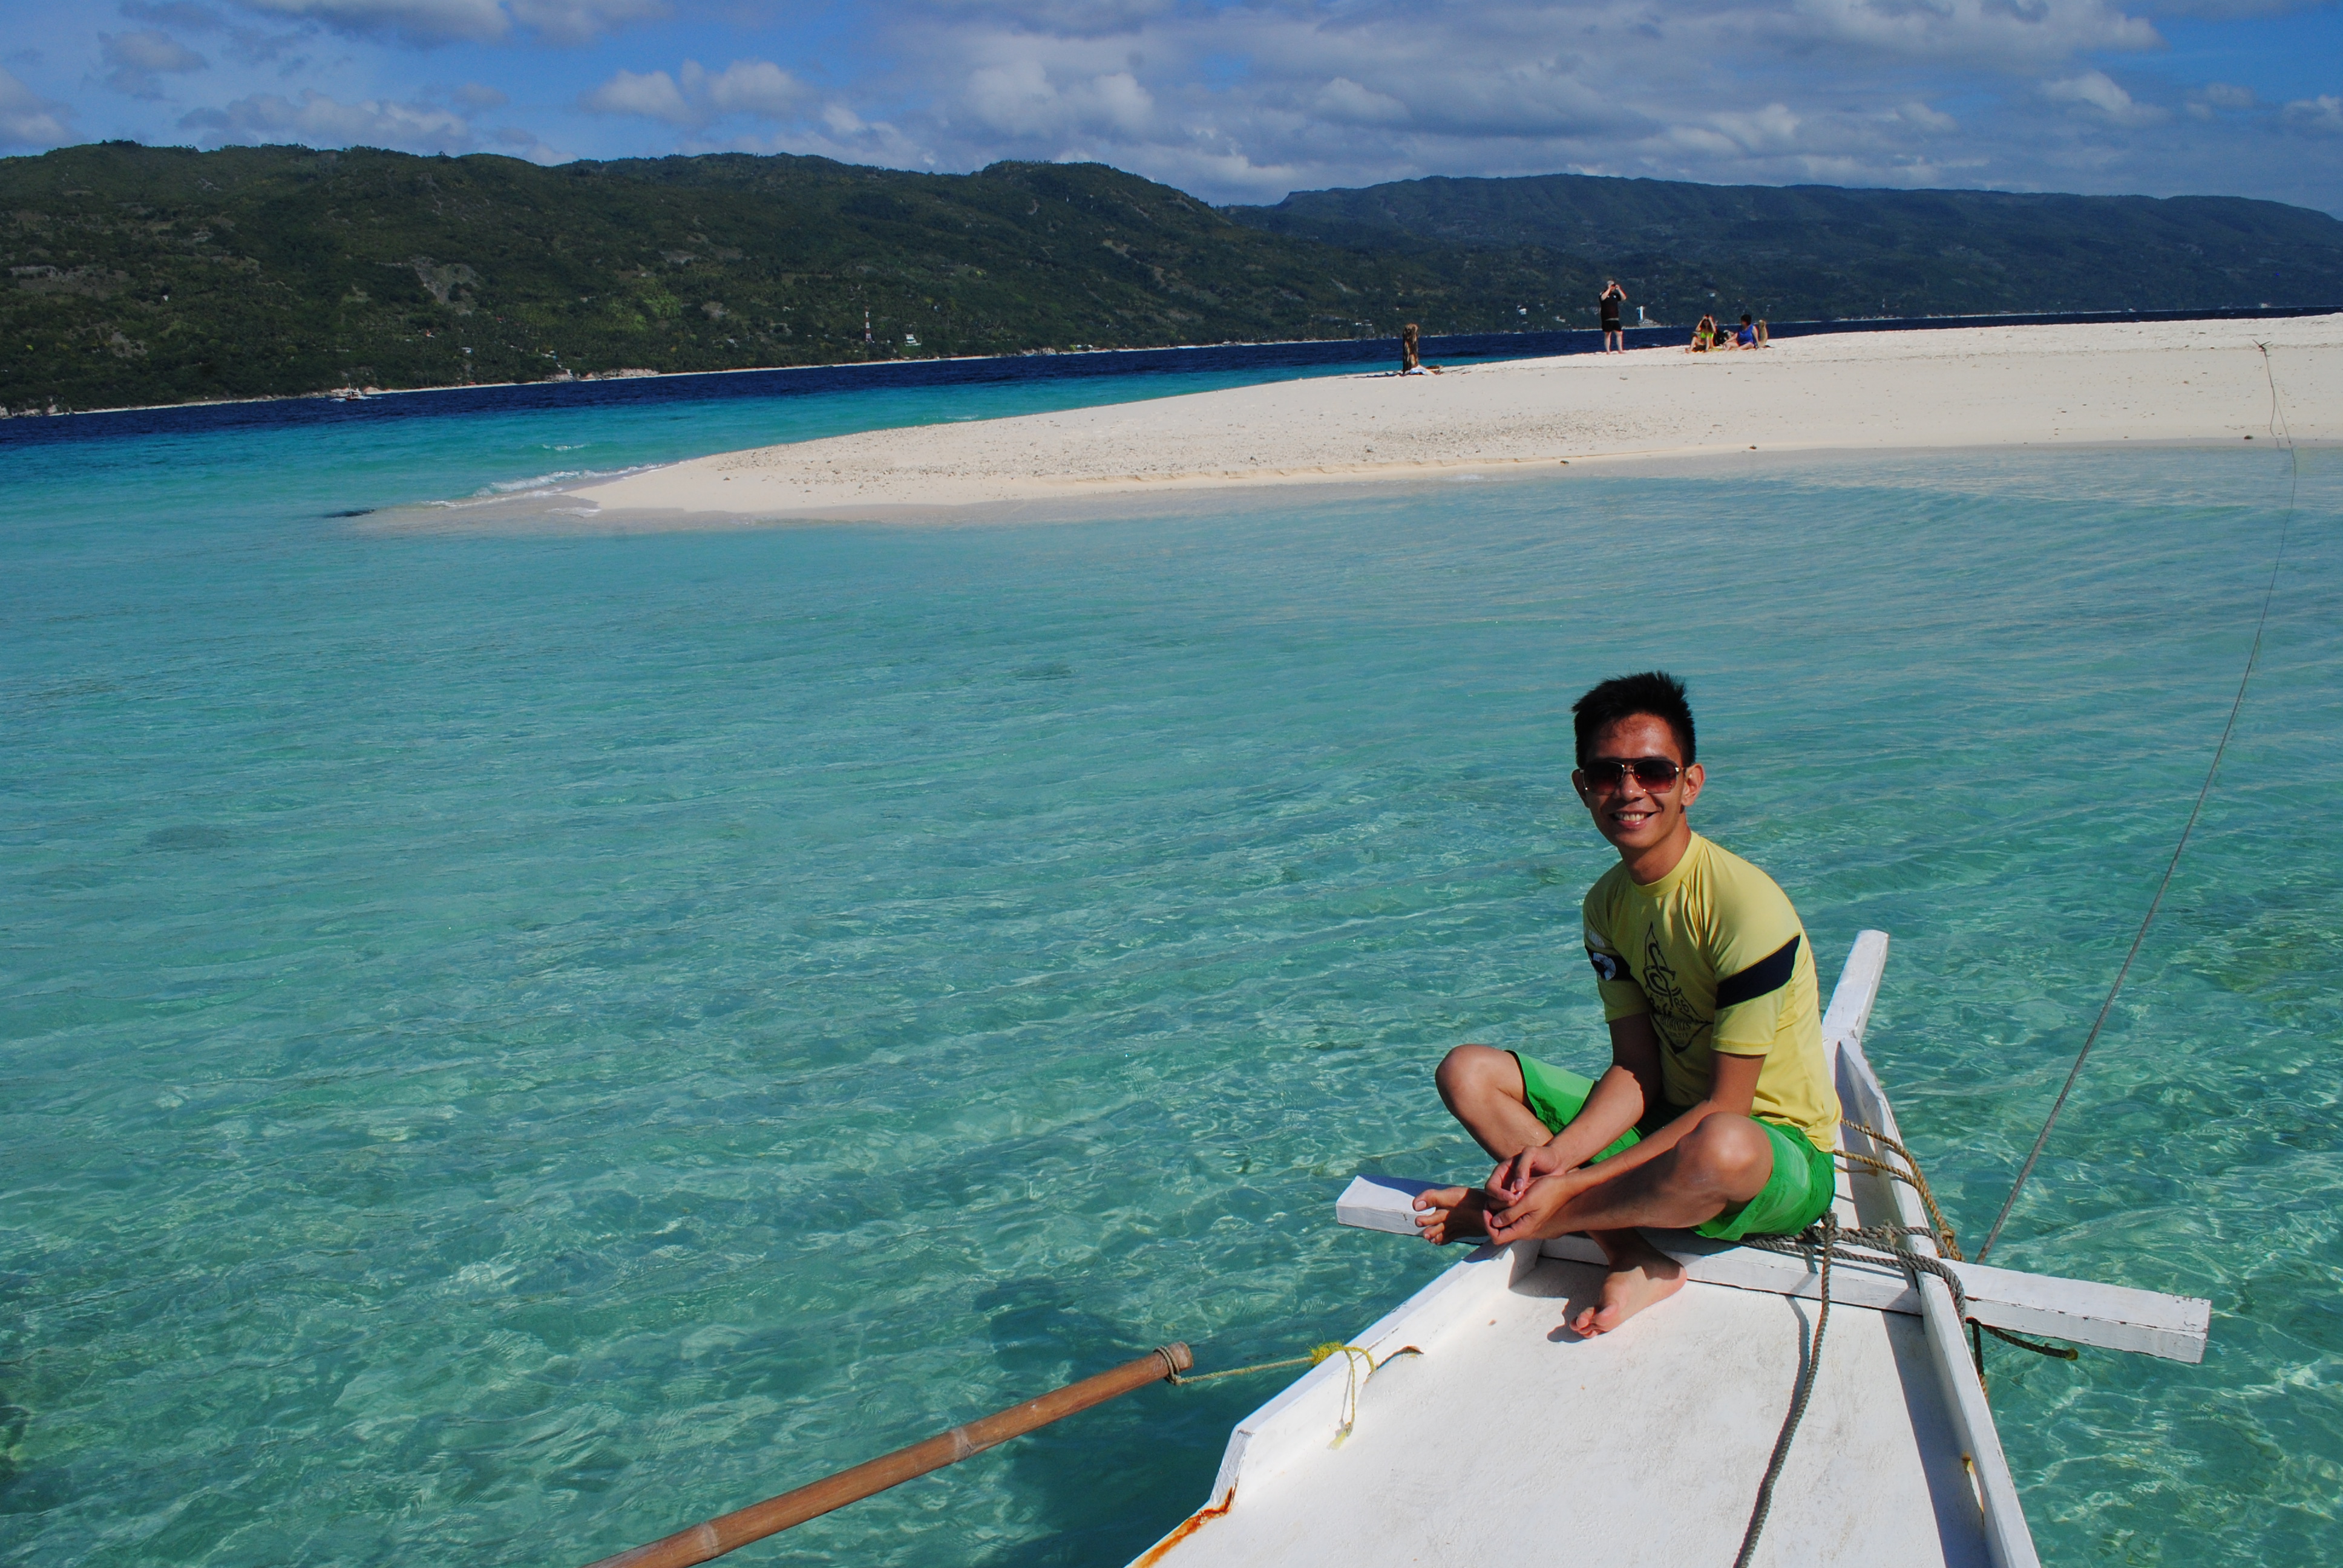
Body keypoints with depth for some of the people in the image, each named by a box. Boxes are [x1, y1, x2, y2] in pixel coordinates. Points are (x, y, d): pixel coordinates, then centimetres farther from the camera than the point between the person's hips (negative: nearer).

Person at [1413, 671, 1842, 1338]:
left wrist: (1573, 1183, -27)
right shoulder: (1606, 905, 0)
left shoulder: (1747, 906, -23)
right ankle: (1635, 1262, -19)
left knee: (1719, 1148, -43)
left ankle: (1500, 1216, -19)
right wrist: (1556, 1151, -21)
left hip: (1785, 1159, -7)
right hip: (1670, 1123, 7)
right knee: (1468, 1072, -7)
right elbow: (1637, 1071, -1)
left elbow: (1725, 1108, -22)